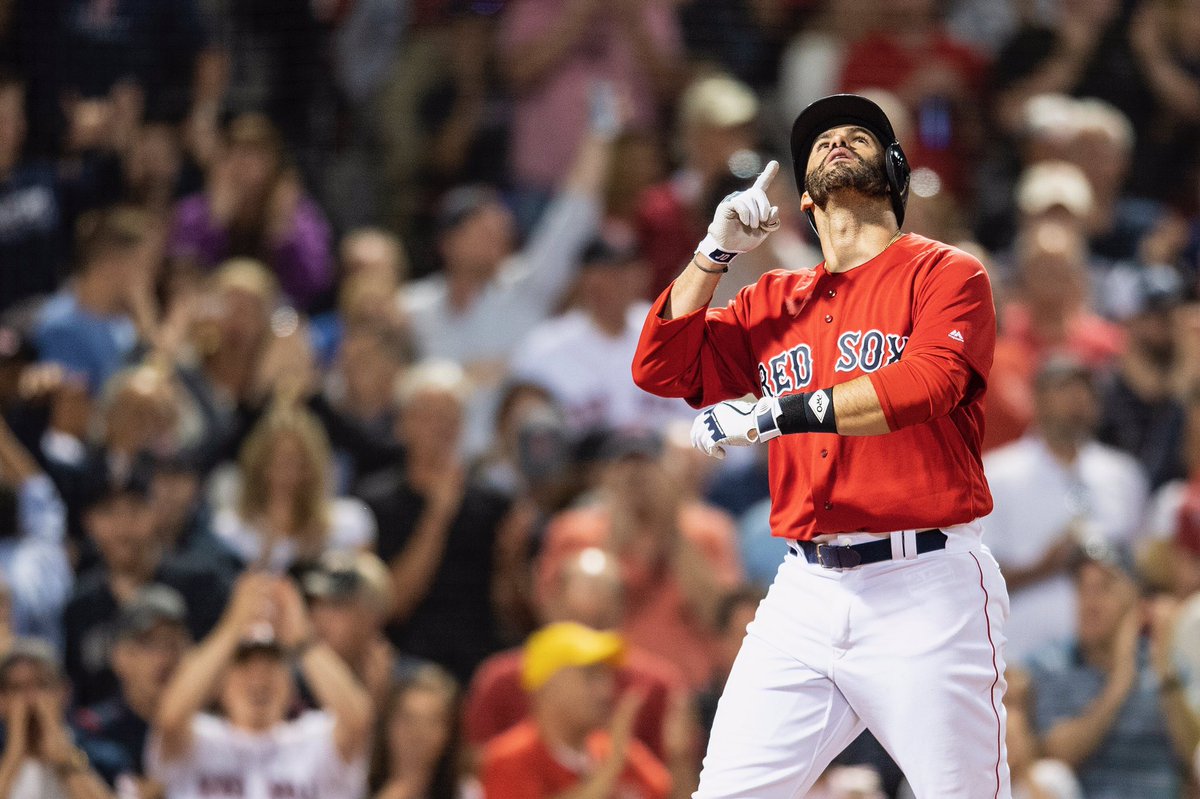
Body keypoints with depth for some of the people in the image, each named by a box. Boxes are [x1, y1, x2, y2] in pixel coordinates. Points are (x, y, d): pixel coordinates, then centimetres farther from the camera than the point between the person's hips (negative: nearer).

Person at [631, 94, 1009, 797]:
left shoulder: (946, 275, 2)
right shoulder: (776, 302, 19)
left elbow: (923, 384, -16)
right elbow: (660, 368, 12)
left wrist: (773, 414, -18)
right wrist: (717, 252, 2)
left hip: (925, 588, -5)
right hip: (807, 593, 5)